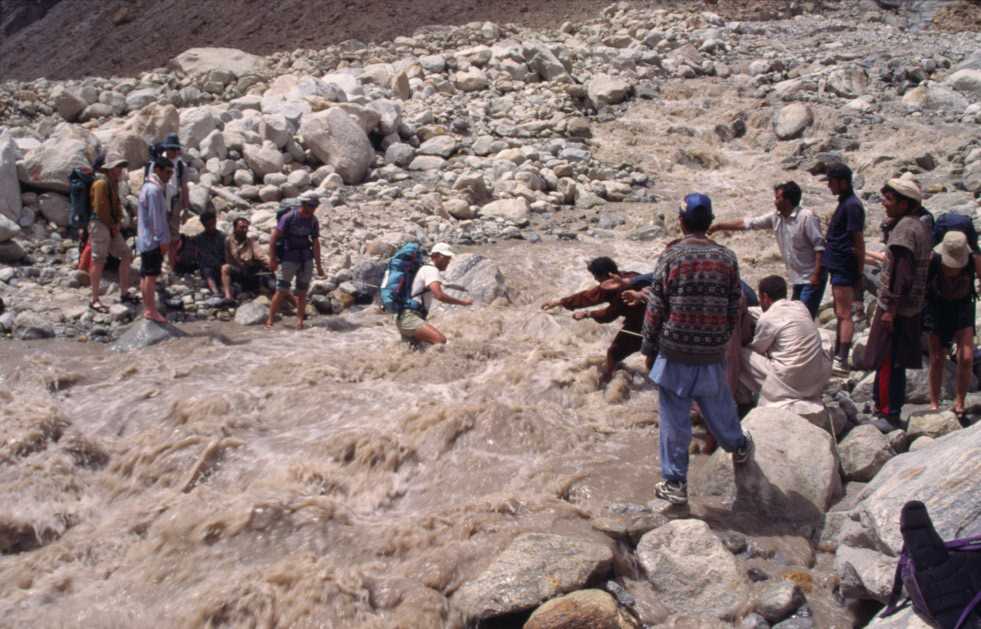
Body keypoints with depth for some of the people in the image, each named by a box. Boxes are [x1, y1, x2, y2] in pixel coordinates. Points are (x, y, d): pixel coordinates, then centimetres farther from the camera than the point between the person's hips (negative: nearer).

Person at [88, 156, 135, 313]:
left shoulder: (114, 184, 16)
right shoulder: (102, 183, -13)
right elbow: (100, 209, -17)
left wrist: (118, 223, 5)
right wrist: (112, 226, -7)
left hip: (112, 228, 10)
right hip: (100, 225, -10)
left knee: (126, 255, 9)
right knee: (99, 261, -8)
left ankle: (124, 294, 17)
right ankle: (94, 300, -3)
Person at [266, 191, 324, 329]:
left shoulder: (313, 221, 3)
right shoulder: (289, 217, -12)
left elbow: (315, 243, 8)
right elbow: (274, 238, -11)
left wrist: (319, 265, 7)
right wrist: (272, 259, -15)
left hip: (306, 260, 4)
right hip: (288, 259, -4)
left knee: (301, 292, 5)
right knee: (281, 291, -6)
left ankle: (300, 321, 10)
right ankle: (270, 321, 0)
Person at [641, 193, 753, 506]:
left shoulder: (670, 257, -10)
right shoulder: (726, 258, -1)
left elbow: (655, 310, -8)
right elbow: (734, 310, 4)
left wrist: (649, 349, 3)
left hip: (674, 354, -2)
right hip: (712, 355, 3)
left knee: (674, 421, 6)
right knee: (719, 409, 25)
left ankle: (675, 483, 13)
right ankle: (738, 447, 50)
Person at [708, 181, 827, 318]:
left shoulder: (806, 217, -16)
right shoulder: (775, 218, 5)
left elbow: (819, 246, -18)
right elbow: (748, 223, 10)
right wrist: (719, 226, 9)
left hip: (811, 279, -8)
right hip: (797, 280, 8)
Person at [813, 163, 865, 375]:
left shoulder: (852, 206, -14)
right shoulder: (844, 203, 16)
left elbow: (858, 243, -16)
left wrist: (860, 274, -16)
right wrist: (820, 269, 23)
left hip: (844, 268, -10)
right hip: (837, 266, 10)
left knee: (844, 314, -13)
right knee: (840, 313, 14)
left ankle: (842, 361, -17)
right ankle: (837, 357, 20)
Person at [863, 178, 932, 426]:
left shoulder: (904, 230, -19)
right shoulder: (921, 227, 11)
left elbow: (902, 275, -24)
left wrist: (890, 309, -20)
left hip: (896, 308, -9)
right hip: (913, 307, 10)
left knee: (887, 361, -2)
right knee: (895, 362, 16)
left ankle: (888, 411, 4)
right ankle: (886, 406, 26)